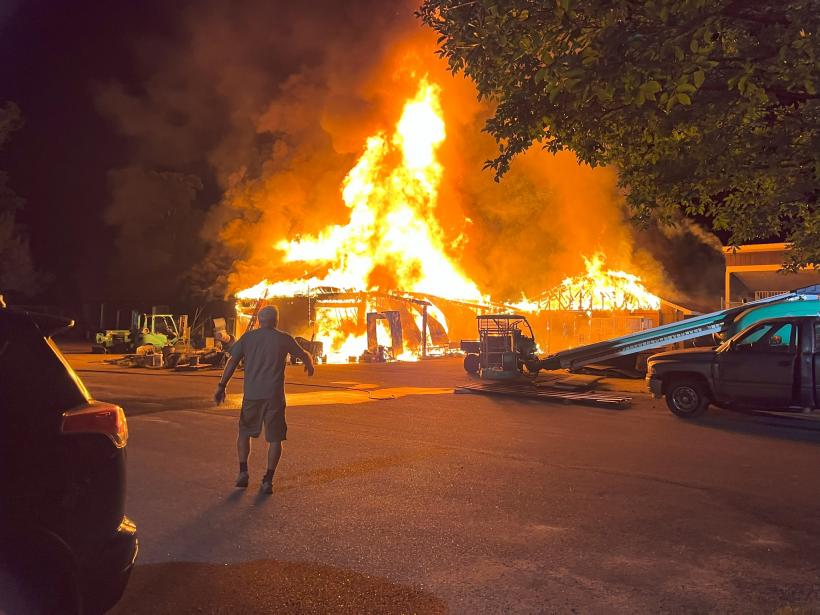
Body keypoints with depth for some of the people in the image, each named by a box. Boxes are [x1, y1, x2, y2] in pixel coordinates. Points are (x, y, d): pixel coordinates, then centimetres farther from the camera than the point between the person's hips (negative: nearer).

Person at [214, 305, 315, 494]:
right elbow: (304, 355, 16)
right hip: (274, 394, -1)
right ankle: (268, 479, 0)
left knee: (244, 432, 20)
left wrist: (221, 386, 4)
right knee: (275, 438, 6)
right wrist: (310, 366, 37)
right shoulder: (284, 339, 3)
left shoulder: (248, 337, 5)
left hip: (251, 394, 1)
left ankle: (243, 472, 11)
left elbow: (232, 362, 0)